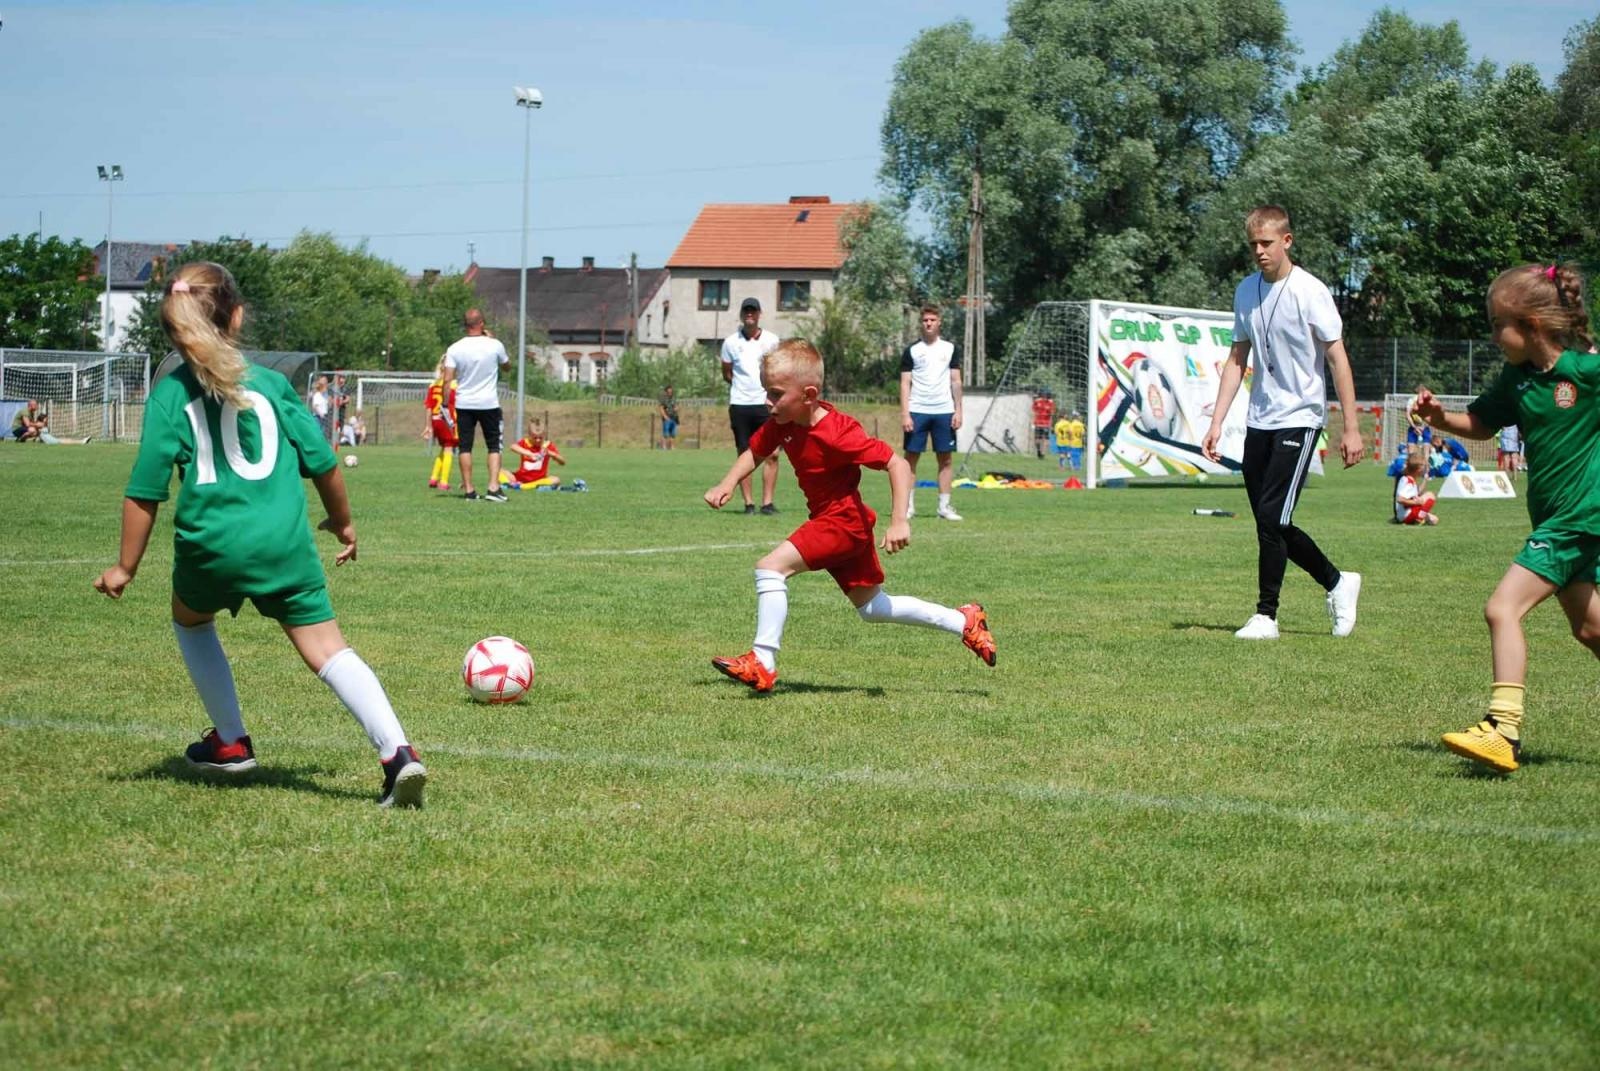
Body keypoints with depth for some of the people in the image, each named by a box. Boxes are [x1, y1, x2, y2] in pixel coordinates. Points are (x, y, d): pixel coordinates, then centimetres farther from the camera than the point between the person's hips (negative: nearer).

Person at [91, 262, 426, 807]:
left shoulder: (170, 394, 1)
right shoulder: (270, 383, 6)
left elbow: (145, 492, -3)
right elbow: (323, 460, 9)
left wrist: (125, 567, 6)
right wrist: (342, 521, 26)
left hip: (210, 546, -1)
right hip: (285, 545, 1)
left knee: (191, 620, 30)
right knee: (328, 649, 0)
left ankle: (230, 742, 33)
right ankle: (397, 752, -18)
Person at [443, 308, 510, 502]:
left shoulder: (455, 349, -6)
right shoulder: (494, 345, -7)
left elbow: (448, 379, -11)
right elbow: (507, 365, 14)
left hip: (464, 404, 1)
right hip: (489, 404, -1)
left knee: (465, 447, 8)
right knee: (494, 447, 8)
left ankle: (468, 490, 6)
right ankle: (493, 488, -6)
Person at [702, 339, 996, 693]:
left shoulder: (838, 433, -27)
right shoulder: (781, 424, -4)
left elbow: (897, 464, -25)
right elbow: (755, 452, 13)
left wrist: (899, 521, -31)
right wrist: (727, 484, -5)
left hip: (843, 521, -10)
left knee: (771, 567, -21)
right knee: (871, 607, 18)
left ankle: (763, 662, -20)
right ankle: (964, 622, 26)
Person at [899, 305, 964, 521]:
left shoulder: (951, 349, 10)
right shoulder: (911, 351, 5)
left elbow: (956, 381, 10)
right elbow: (905, 383, 2)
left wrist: (958, 410, 1)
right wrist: (905, 413, -7)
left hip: (944, 411, 1)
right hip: (917, 411, -1)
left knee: (945, 458, 2)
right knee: (911, 456, -2)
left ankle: (944, 507, 5)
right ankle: (908, 506, 2)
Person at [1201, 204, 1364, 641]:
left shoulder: (1309, 291, -10)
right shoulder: (1246, 291, 8)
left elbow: (1338, 359, -9)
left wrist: (1351, 428, -11)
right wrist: (1217, 423, 8)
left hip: (1299, 419, -7)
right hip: (1259, 421, 7)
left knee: (1272, 518, -12)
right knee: (1270, 524, 7)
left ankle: (1266, 616, -3)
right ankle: (1337, 582, 26)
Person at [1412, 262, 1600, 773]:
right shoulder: (1518, 378, 5)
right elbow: (1481, 423, 17)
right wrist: (1440, 418, 0)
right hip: (1555, 518, 8)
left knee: (1503, 607, -16)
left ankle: (1503, 729, -17)